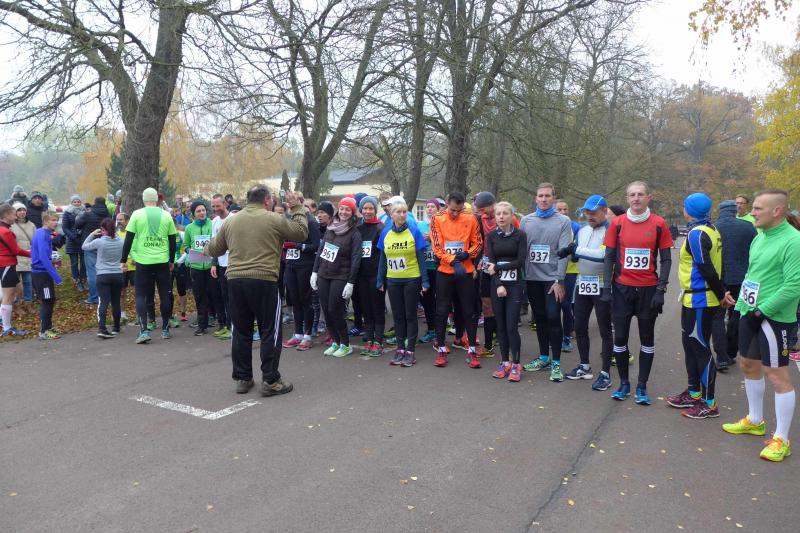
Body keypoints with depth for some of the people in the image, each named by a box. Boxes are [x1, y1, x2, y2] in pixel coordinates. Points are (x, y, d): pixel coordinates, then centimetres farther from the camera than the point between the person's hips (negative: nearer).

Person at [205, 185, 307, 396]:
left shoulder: (231, 221, 10)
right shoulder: (274, 220, -4)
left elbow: (214, 248, 19)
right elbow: (302, 233, 5)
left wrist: (205, 251, 42)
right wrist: (297, 209, 17)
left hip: (235, 281, 5)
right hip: (264, 281, -5)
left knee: (241, 332, 13)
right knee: (270, 332, 4)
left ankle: (242, 378, 21)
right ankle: (270, 381, 6)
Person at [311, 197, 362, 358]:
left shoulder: (355, 233, -7)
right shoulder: (330, 228, 10)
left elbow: (355, 260, -11)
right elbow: (320, 251, 14)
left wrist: (350, 283, -15)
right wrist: (315, 272, 9)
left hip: (340, 278, -6)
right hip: (323, 276, 6)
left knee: (335, 311, -6)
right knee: (326, 311, 7)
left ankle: (346, 345, 11)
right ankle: (335, 342, 22)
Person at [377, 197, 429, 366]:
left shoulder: (414, 232, -7)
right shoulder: (385, 233, 2)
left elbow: (421, 258, -5)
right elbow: (382, 259, 9)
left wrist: (425, 281, -8)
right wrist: (380, 281, 8)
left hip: (412, 280, -3)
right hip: (392, 281, 3)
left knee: (410, 315, 4)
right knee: (398, 315, 11)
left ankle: (410, 351, 12)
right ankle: (400, 349, 21)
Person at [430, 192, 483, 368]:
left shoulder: (470, 218, -2)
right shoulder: (437, 219, -5)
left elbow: (478, 243, 3)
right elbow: (437, 247, -9)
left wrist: (467, 254, -15)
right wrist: (454, 262, -19)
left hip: (466, 271, 1)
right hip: (444, 272, 0)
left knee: (469, 311, 4)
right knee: (442, 311, 5)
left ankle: (472, 350, 15)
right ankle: (441, 349, 17)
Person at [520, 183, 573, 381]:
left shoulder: (563, 221, -1)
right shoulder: (526, 220, 9)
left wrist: (559, 280, -13)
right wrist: (521, 276, 2)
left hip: (552, 278, -3)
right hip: (532, 278, 3)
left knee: (553, 318, -6)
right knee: (539, 318, 12)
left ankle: (555, 363, 4)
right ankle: (544, 357, 25)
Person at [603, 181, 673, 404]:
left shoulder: (659, 224, -1)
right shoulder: (617, 223, 1)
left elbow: (666, 259, 1)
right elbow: (609, 257, 3)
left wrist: (661, 289, -7)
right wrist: (606, 287, -3)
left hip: (648, 289, -1)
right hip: (622, 288, 1)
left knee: (647, 338, 7)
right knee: (620, 337, 5)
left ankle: (642, 387, 18)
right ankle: (624, 383, 20)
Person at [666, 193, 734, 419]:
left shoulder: (696, 234, -19)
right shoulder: (710, 229, 11)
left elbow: (707, 269, -21)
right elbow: (709, 267, 11)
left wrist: (721, 294, -9)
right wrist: (721, 294, 8)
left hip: (699, 300, -10)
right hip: (693, 299, 10)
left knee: (701, 349, -2)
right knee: (690, 345, 18)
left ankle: (709, 403, 8)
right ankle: (694, 393, 29)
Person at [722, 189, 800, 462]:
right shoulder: (759, 238, 9)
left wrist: (762, 311, -19)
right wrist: (741, 305, 10)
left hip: (775, 318, -9)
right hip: (751, 314, 9)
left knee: (776, 374, -2)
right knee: (748, 364, 18)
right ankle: (755, 421, 36)